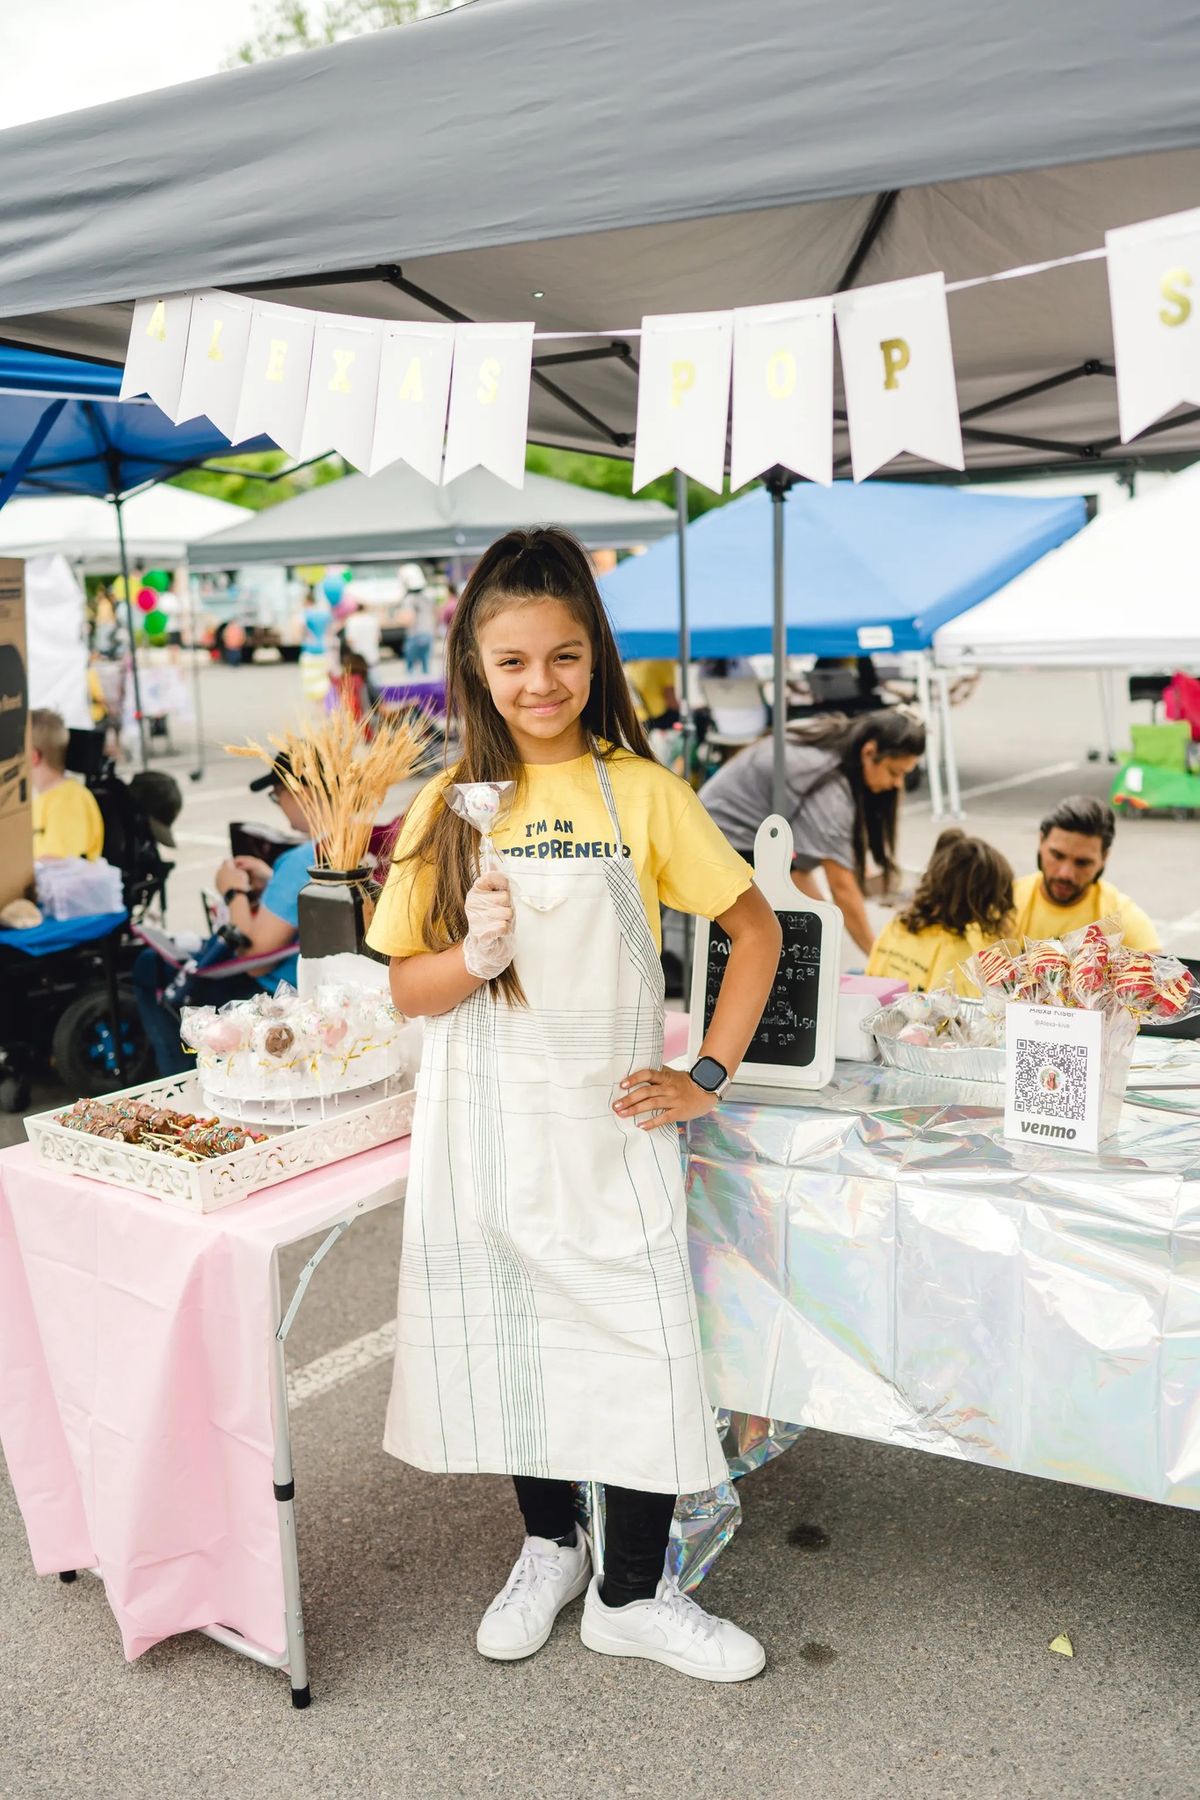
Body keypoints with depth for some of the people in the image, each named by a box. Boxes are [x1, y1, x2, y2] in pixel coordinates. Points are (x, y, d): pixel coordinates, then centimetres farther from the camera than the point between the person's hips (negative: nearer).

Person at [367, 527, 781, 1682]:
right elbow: (407, 987, 2)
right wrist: (475, 956, -19)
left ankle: (632, 1594, 25)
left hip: (609, 1124, -1)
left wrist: (708, 1075, -3)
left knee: (641, 1347, 2)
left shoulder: (643, 793, -4)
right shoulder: (449, 806, 0)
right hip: (484, 1125, 2)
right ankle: (549, 1545, 40)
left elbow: (756, 928, 3)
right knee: (505, 1340, 14)